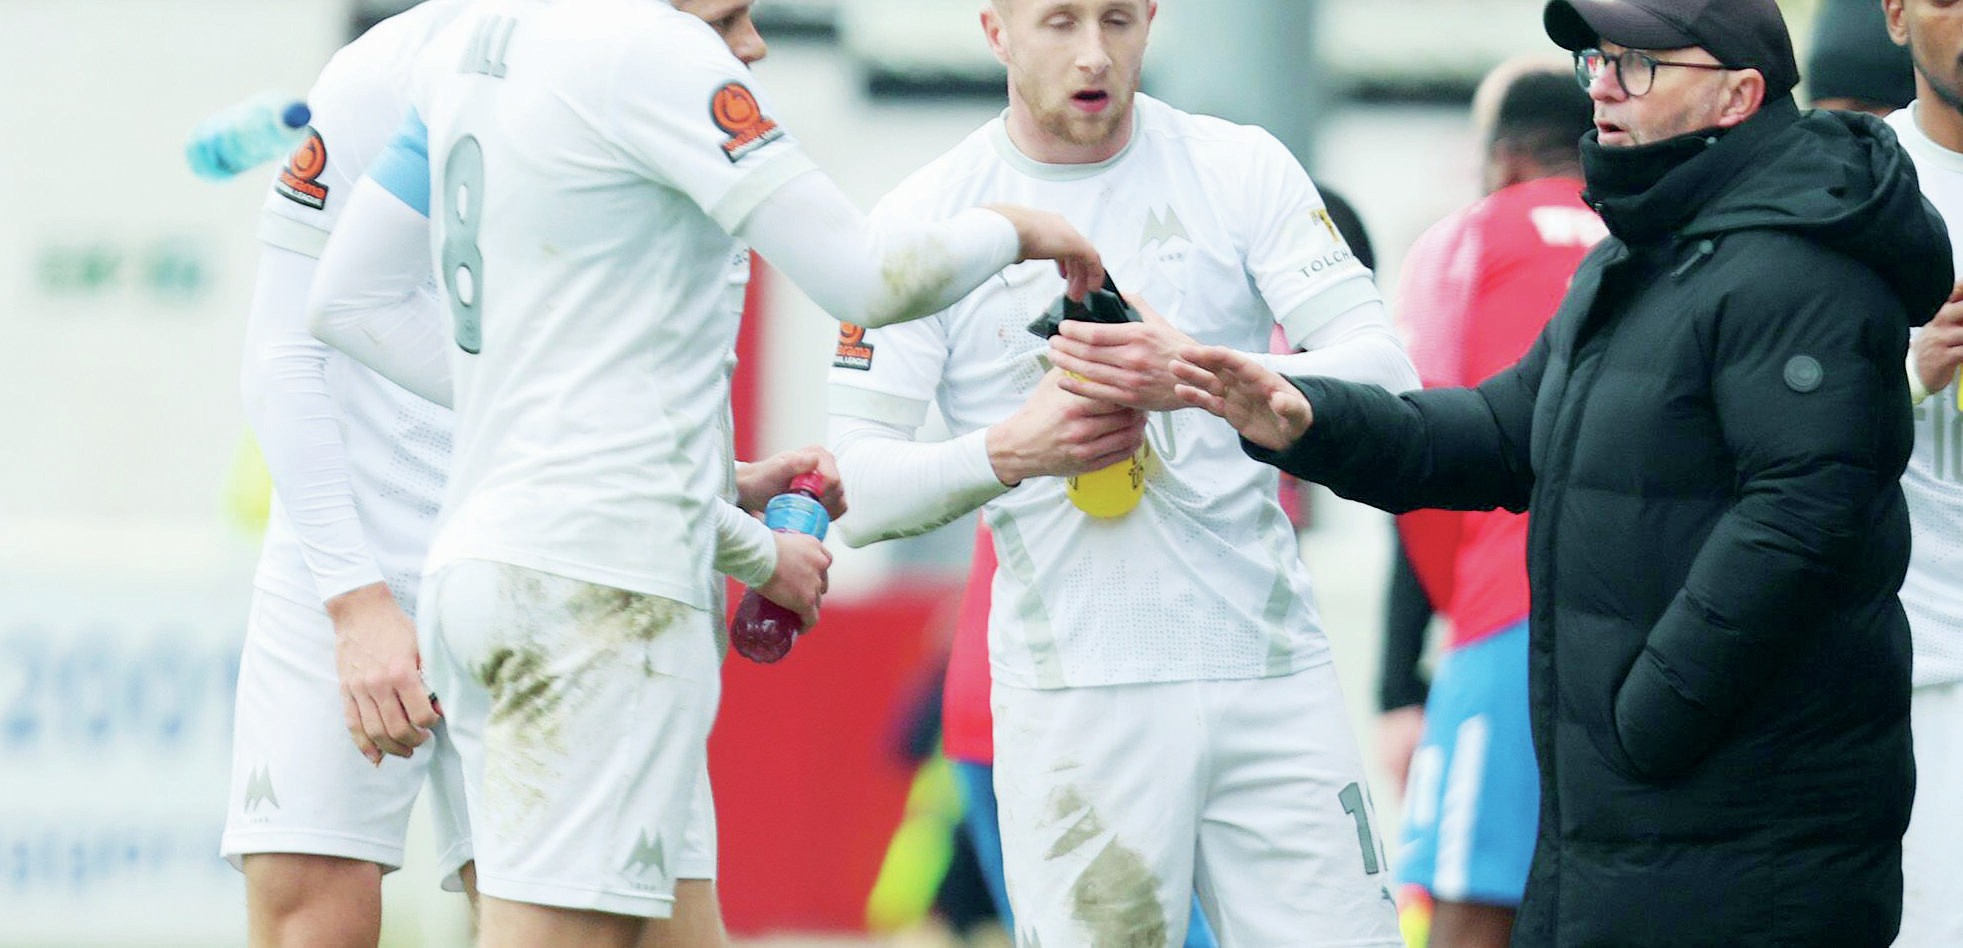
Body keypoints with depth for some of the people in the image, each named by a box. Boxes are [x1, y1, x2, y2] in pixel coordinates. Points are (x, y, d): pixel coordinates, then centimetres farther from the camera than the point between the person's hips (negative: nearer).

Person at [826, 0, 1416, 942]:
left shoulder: (1240, 168, 6)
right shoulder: (925, 218, 2)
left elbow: (1384, 370, -3)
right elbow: (853, 486, 0)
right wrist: (1009, 453, -19)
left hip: (1272, 675, 2)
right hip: (1072, 686, -2)